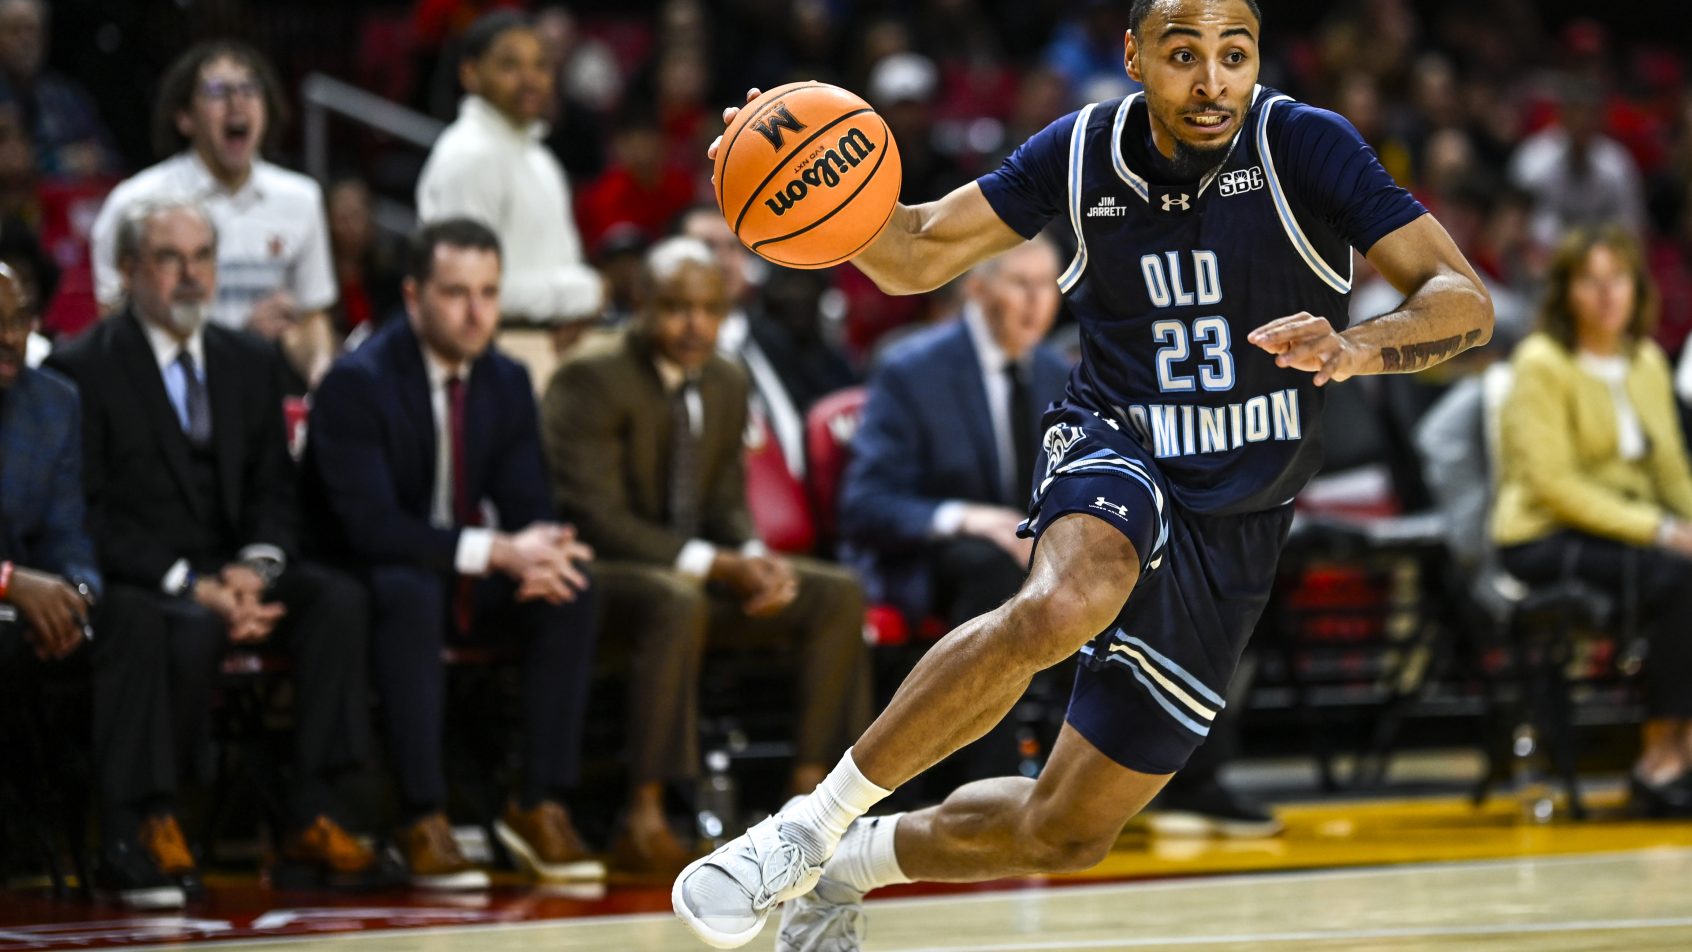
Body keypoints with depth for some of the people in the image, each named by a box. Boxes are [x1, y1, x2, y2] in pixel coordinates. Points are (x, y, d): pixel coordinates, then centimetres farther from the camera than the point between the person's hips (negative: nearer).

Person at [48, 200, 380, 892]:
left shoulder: (250, 363, 15)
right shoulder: (84, 368, -3)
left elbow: (274, 490, 13)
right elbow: (88, 511, -9)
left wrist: (255, 567, -10)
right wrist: (190, 586, -19)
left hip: (234, 569, 5)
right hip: (135, 578, -5)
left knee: (339, 601, -23)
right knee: (192, 628, -38)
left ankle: (311, 816, -23)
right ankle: (156, 820, -20)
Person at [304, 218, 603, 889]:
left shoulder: (507, 381, 2)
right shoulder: (356, 384, -19)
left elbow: (527, 504, 1)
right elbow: (370, 524, -29)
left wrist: (540, 549, -27)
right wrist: (496, 551, -37)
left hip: (466, 580, 6)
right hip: (366, 584, -6)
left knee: (569, 590, -19)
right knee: (412, 592, -38)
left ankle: (539, 806, -15)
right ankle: (423, 822, -35)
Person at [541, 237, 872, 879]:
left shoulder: (726, 385, 9)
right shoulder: (590, 381, -15)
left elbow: (727, 504, 13)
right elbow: (595, 517, -21)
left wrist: (757, 559, -12)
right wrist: (716, 566, -27)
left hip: (696, 568, 8)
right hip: (601, 572, -8)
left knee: (838, 595, -7)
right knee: (676, 603, -40)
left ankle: (808, 796, -8)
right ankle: (644, 825, -38)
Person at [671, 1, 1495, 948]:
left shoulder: (1307, 147, -12)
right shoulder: (1085, 152, -4)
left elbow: (1467, 301, -17)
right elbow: (918, 255, 1)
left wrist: (1359, 347, -39)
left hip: (1232, 535, 1)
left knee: (1067, 832, 4)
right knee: (1065, 605, -40)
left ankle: (851, 866, 33)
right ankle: (814, 821, -28)